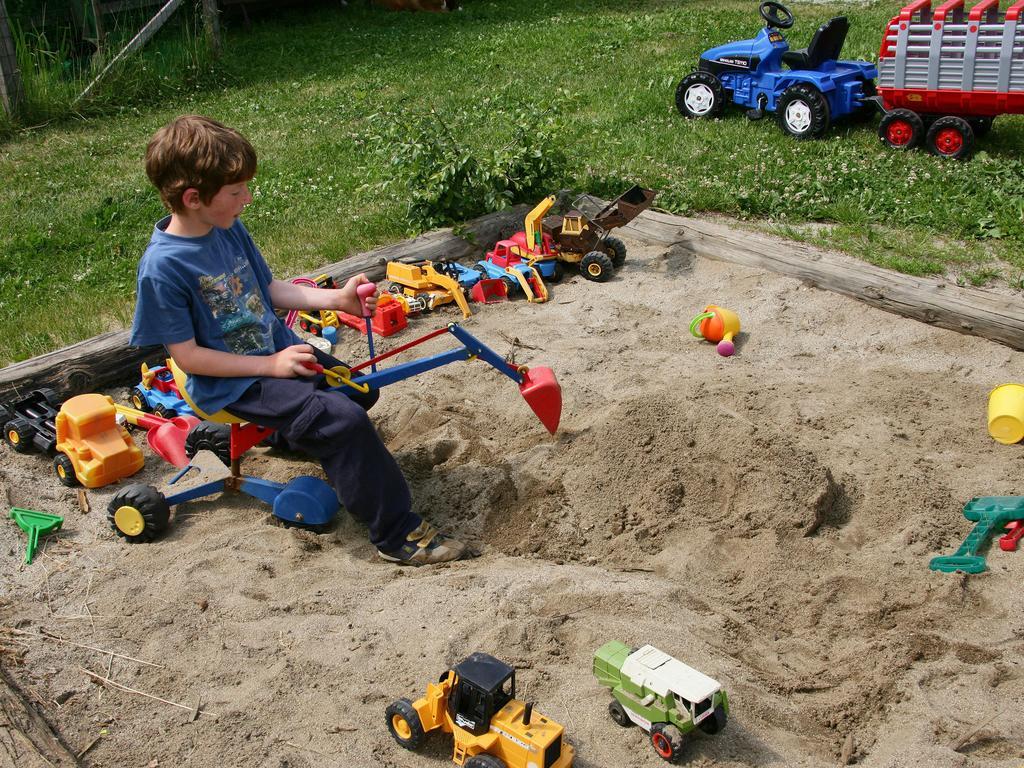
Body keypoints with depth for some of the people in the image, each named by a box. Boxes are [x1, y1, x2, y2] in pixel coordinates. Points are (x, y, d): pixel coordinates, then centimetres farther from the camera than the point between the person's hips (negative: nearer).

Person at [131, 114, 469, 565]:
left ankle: (287, 434, 42)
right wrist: (270, 366, -21)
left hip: (279, 351, 9)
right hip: (232, 384, -9)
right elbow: (187, 356, -20)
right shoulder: (163, 266, -23)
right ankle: (398, 535, -16)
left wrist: (336, 299, 0)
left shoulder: (229, 230, 0)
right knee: (343, 420, -25)